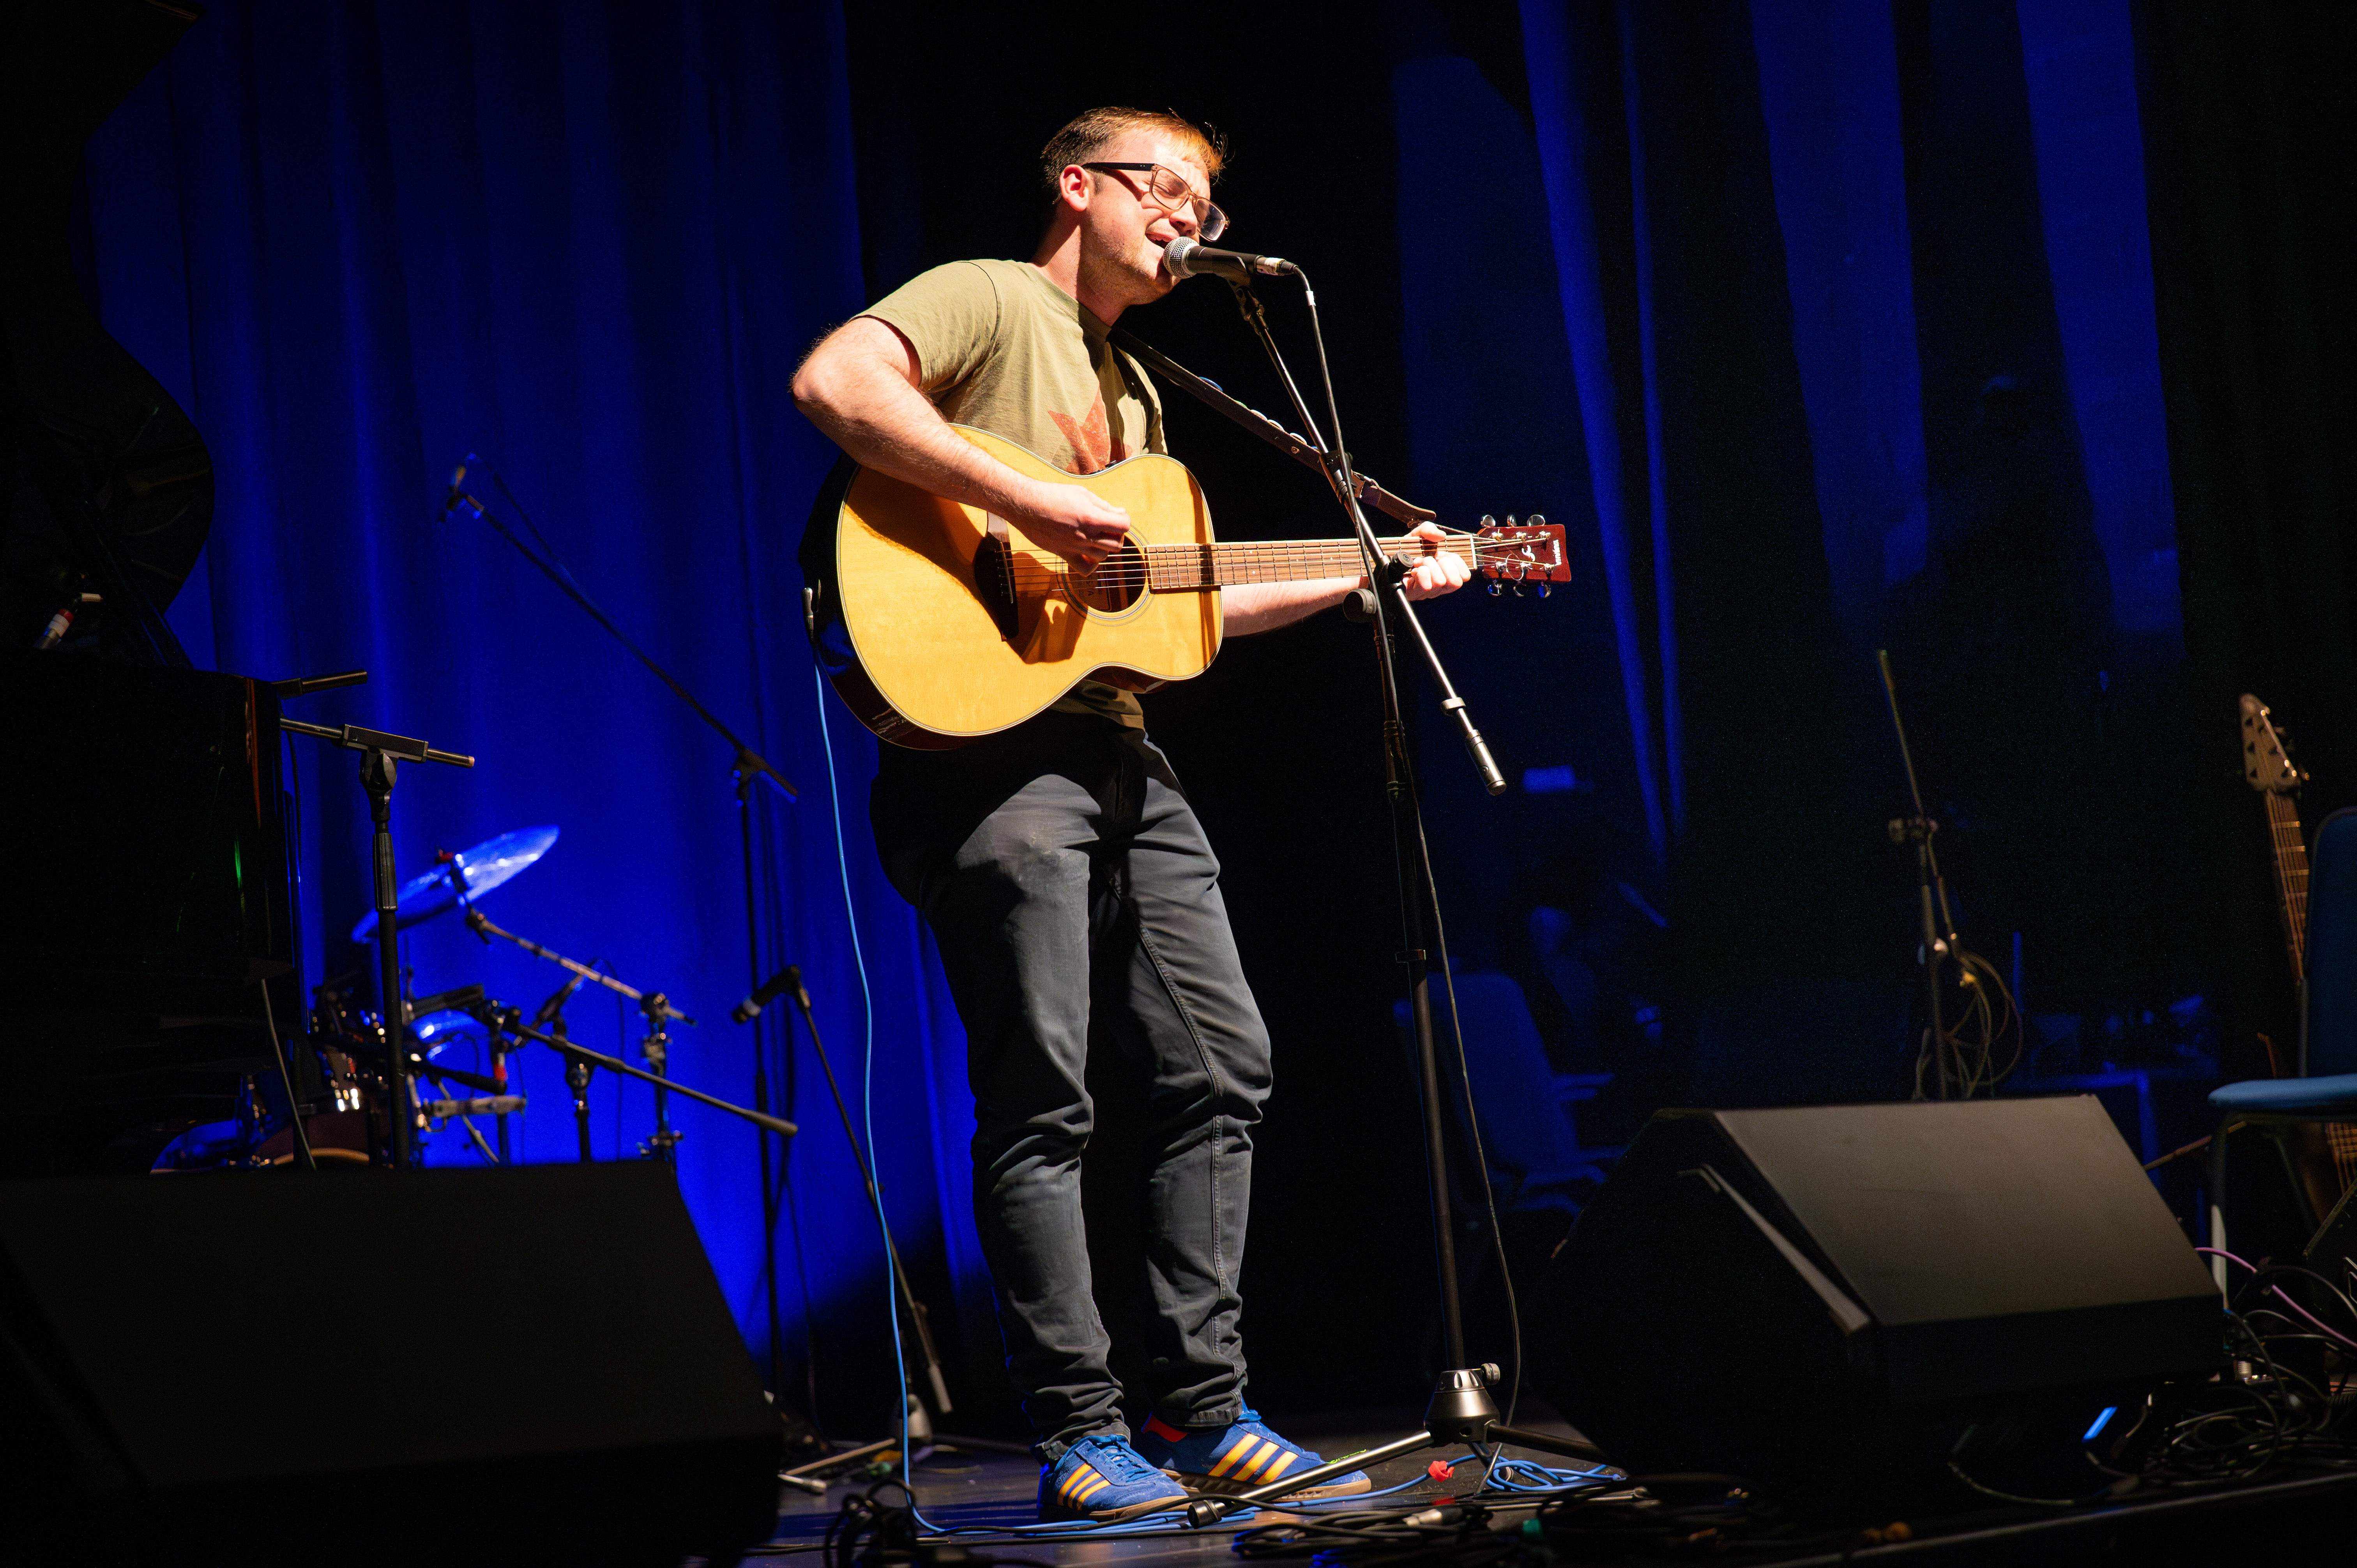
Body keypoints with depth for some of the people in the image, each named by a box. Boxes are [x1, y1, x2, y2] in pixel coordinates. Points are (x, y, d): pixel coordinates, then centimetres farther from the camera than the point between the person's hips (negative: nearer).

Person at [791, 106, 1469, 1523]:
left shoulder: (1136, 396, 25)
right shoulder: (990, 302, -1)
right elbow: (833, 382, -20)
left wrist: (1366, 582, 22)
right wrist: (1028, 506, -24)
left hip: (1119, 754, 9)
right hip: (988, 743, -9)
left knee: (1225, 1069, 5)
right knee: (1043, 1101, -8)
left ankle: (1204, 1412, 11)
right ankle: (1082, 1435, -2)